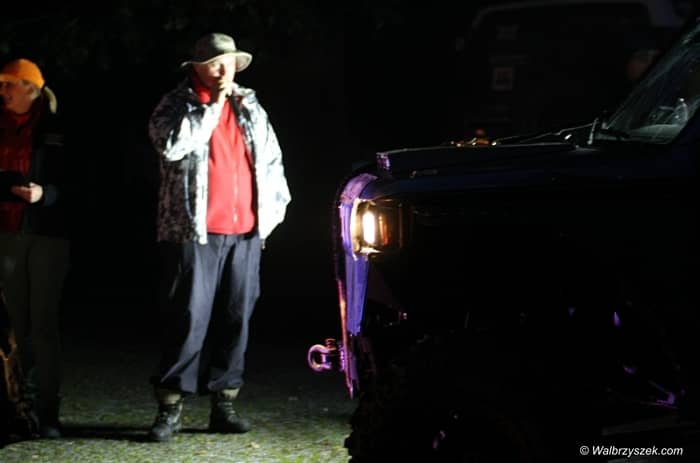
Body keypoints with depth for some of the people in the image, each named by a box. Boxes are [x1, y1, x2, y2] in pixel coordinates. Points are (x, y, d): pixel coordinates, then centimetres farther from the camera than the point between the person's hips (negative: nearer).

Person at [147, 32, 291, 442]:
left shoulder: (250, 108, 15)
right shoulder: (176, 105, 1)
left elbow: (272, 160, 21)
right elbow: (172, 145, -18)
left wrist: (274, 209, 13)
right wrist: (212, 107, -14)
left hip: (245, 232, 5)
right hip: (195, 232, -4)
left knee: (236, 319, 6)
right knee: (189, 319, -7)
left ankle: (224, 404, 13)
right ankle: (170, 407, -1)